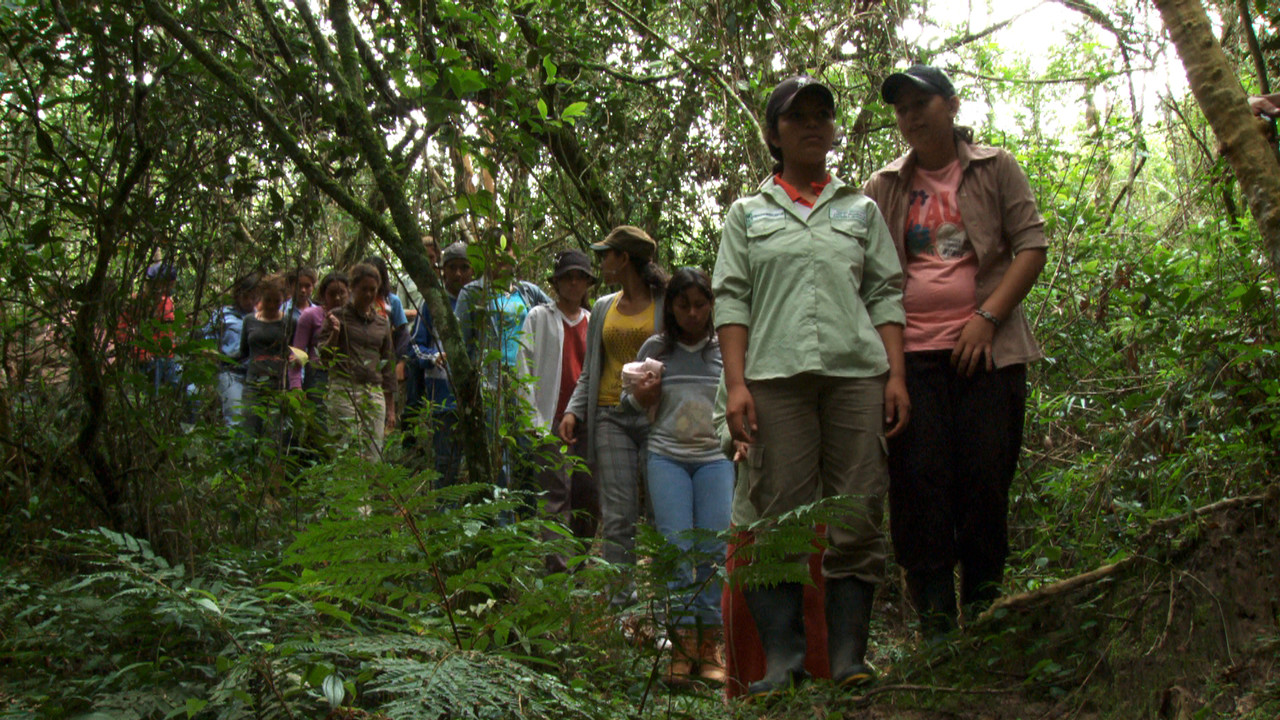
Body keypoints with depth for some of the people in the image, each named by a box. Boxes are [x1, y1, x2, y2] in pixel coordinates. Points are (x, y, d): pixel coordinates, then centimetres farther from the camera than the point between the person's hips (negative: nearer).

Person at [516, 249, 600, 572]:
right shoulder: (539, 318, 10)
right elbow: (525, 369, 3)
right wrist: (533, 418, -6)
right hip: (554, 421, -3)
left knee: (590, 496, 2)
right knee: (557, 494, -10)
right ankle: (557, 566, -11)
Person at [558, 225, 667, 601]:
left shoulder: (667, 303, 4)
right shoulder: (603, 309, 18)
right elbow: (589, 372, 20)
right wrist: (574, 411, 5)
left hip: (654, 416, -3)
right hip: (611, 417, 3)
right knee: (618, 517, -4)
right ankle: (617, 601, -1)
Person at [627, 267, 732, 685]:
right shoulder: (654, 349, 12)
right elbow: (631, 397, 23)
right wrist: (639, 397, -1)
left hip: (715, 455, 0)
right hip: (666, 455, 0)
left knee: (714, 546, -10)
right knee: (675, 544, -11)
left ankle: (709, 642, -2)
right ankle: (683, 641, -7)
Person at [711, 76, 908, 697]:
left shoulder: (861, 210, 21)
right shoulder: (748, 213, 18)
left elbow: (887, 295, 15)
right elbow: (730, 300, 10)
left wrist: (896, 376, 2)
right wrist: (736, 383, -3)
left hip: (857, 372, 1)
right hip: (776, 374, -1)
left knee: (856, 516, -4)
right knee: (780, 513, -7)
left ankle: (848, 655, 2)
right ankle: (782, 656, -2)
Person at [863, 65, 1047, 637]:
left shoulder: (995, 169, 10)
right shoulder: (884, 188, 15)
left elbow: (1031, 246, 4)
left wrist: (987, 318, -8)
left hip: (986, 348, -1)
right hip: (911, 351, 1)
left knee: (986, 477, -3)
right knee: (919, 481, -6)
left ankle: (983, 613, 9)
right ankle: (936, 624, -1)